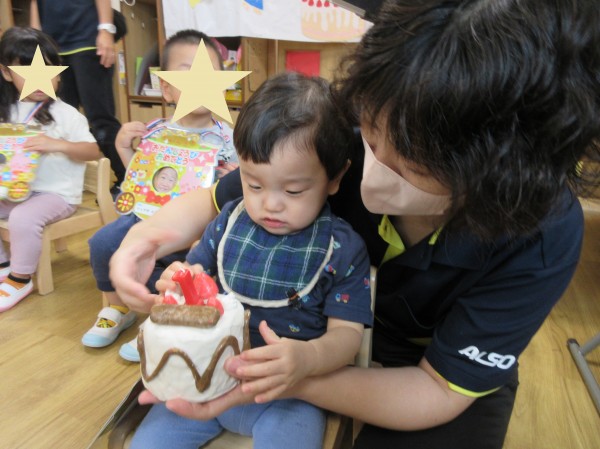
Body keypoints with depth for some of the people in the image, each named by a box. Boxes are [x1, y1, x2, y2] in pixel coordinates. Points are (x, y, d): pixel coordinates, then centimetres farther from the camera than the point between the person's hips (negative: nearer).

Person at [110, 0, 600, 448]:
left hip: (458, 380, 0)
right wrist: (150, 236, -34)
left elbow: (440, 389, -25)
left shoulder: (543, 236, -31)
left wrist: (293, 381, -40)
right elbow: (214, 201, -12)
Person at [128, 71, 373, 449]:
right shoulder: (229, 221, -3)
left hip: (289, 394, -3)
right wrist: (179, 283, -14)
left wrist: (308, 358, -35)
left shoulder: (343, 248, -13)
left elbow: (347, 332, -13)